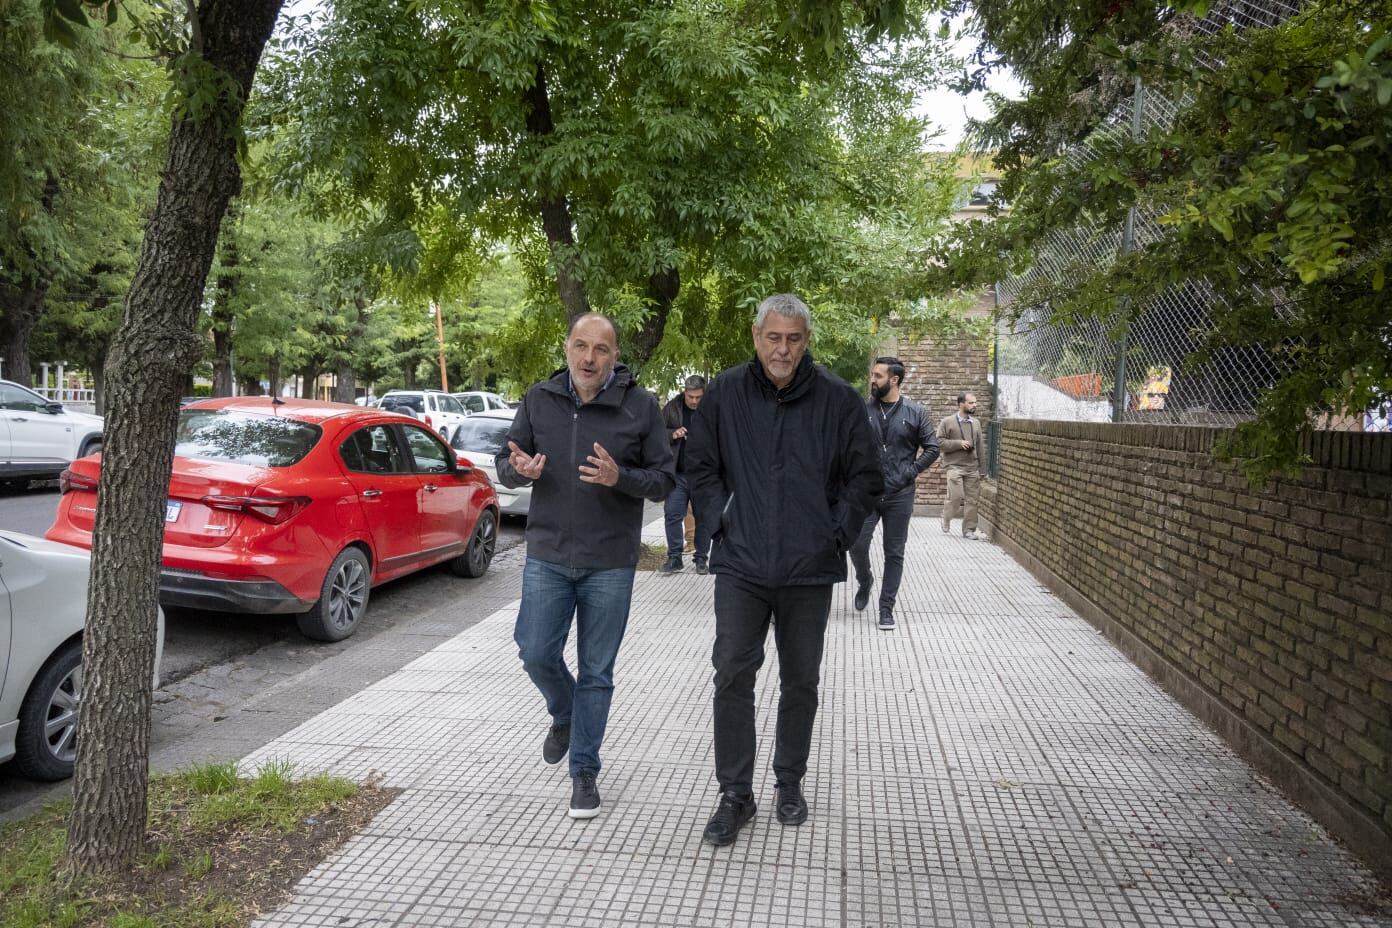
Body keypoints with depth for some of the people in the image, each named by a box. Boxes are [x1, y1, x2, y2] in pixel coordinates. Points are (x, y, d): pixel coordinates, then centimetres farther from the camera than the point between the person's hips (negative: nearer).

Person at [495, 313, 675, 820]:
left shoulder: (640, 406, -6)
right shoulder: (540, 399, 1)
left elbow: (664, 479, -4)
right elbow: (504, 463, 8)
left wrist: (620, 478, -24)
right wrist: (519, 470, -16)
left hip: (610, 562, -2)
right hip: (547, 555, 2)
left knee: (596, 673, 6)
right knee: (537, 655, 2)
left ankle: (584, 772, 22)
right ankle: (564, 715, 36)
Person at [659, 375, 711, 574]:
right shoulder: (671, 408, 3)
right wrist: (672, 434, -11)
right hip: (678, 474, 1)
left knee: (704, 517, 6)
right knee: (673, 514, -1)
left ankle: (701, 558, 18)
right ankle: (674, 558, 7)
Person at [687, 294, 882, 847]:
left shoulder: (837, 399, -2)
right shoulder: (725, 394, 1)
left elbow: (866, 477, 5)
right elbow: (699, 466, 10)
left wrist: (837, 532, -2)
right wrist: (720, 522, 0)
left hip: (810, 570, 0)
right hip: (741, 565, 0)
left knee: (801, 680, 12)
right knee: (732, 675, -2)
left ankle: (790, 783, 30)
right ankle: (735, 794, 11)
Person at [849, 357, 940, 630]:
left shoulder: (915, 412, -1)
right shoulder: (863, 410, 2)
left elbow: (931, 448, 2)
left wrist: (910, 472, -6)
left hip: (900, 495, -1)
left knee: (894, 553, 5)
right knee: (857, 544, -5)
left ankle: (886, 608, 15)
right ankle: (864, 582, 27)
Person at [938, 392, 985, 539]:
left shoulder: (976, 422, 11)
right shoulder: (947, 421, -2)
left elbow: (979, 446, 13)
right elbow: (939, 441, -7)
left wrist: (981, 468, 12)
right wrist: (959, 443, -15)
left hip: (972, 468, 4)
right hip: (955, 466, -4)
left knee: (971, 499, 4)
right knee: (956, 496, -13)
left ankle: (969, 530, 15)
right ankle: (946, 519, 16)